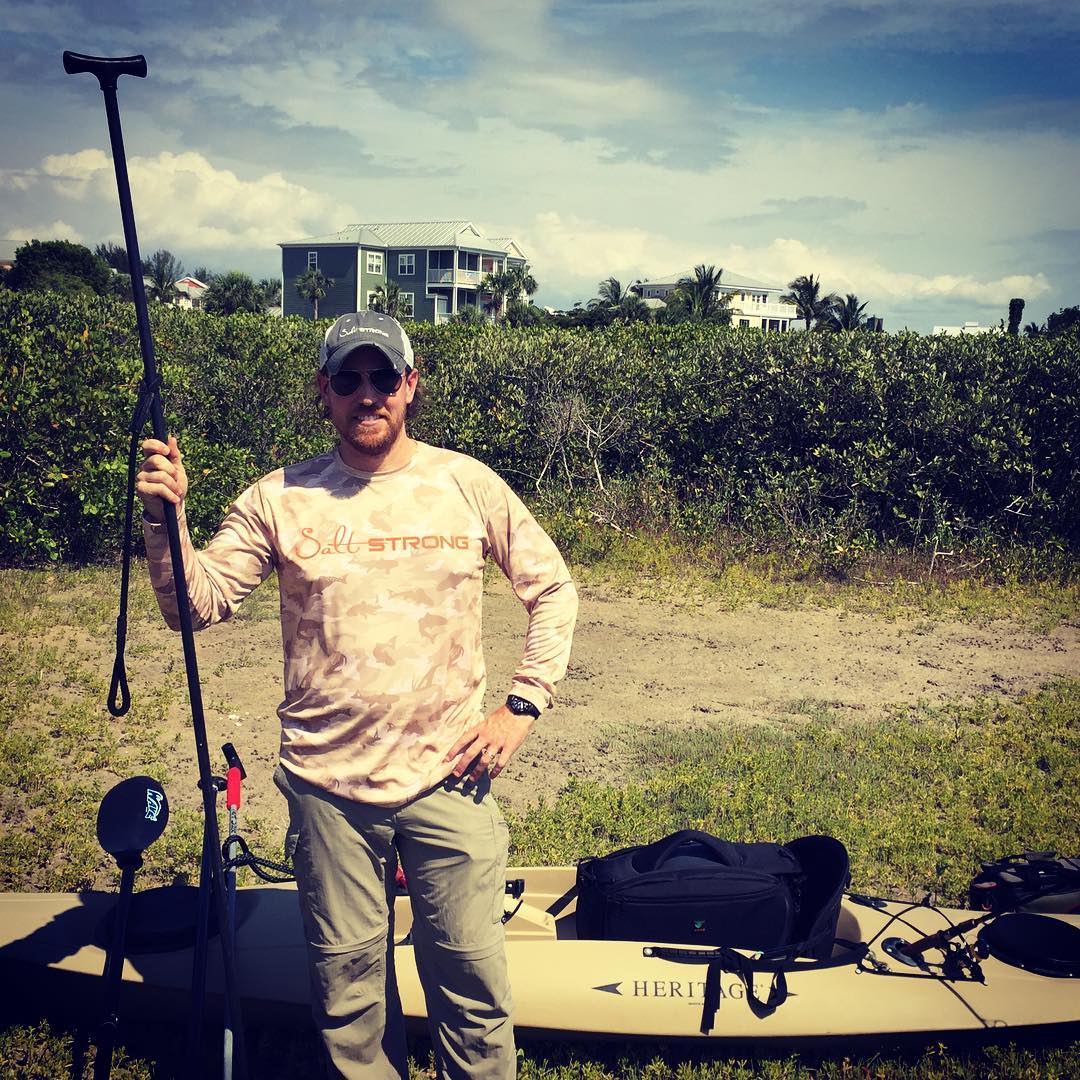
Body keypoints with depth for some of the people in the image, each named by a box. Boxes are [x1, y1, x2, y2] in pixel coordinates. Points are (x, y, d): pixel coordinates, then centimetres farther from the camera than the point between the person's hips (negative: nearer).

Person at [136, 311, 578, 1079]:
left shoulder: (469, 485, -2)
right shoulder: (280, 499, -2)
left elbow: (553, 589, 6)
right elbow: (197, 604, -2)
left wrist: (523, 707, -1)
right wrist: (165, 519, -19)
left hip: (449, 777, 0)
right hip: (328, 784, 1)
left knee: (471, 978, 9)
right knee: (347, 982, 15)